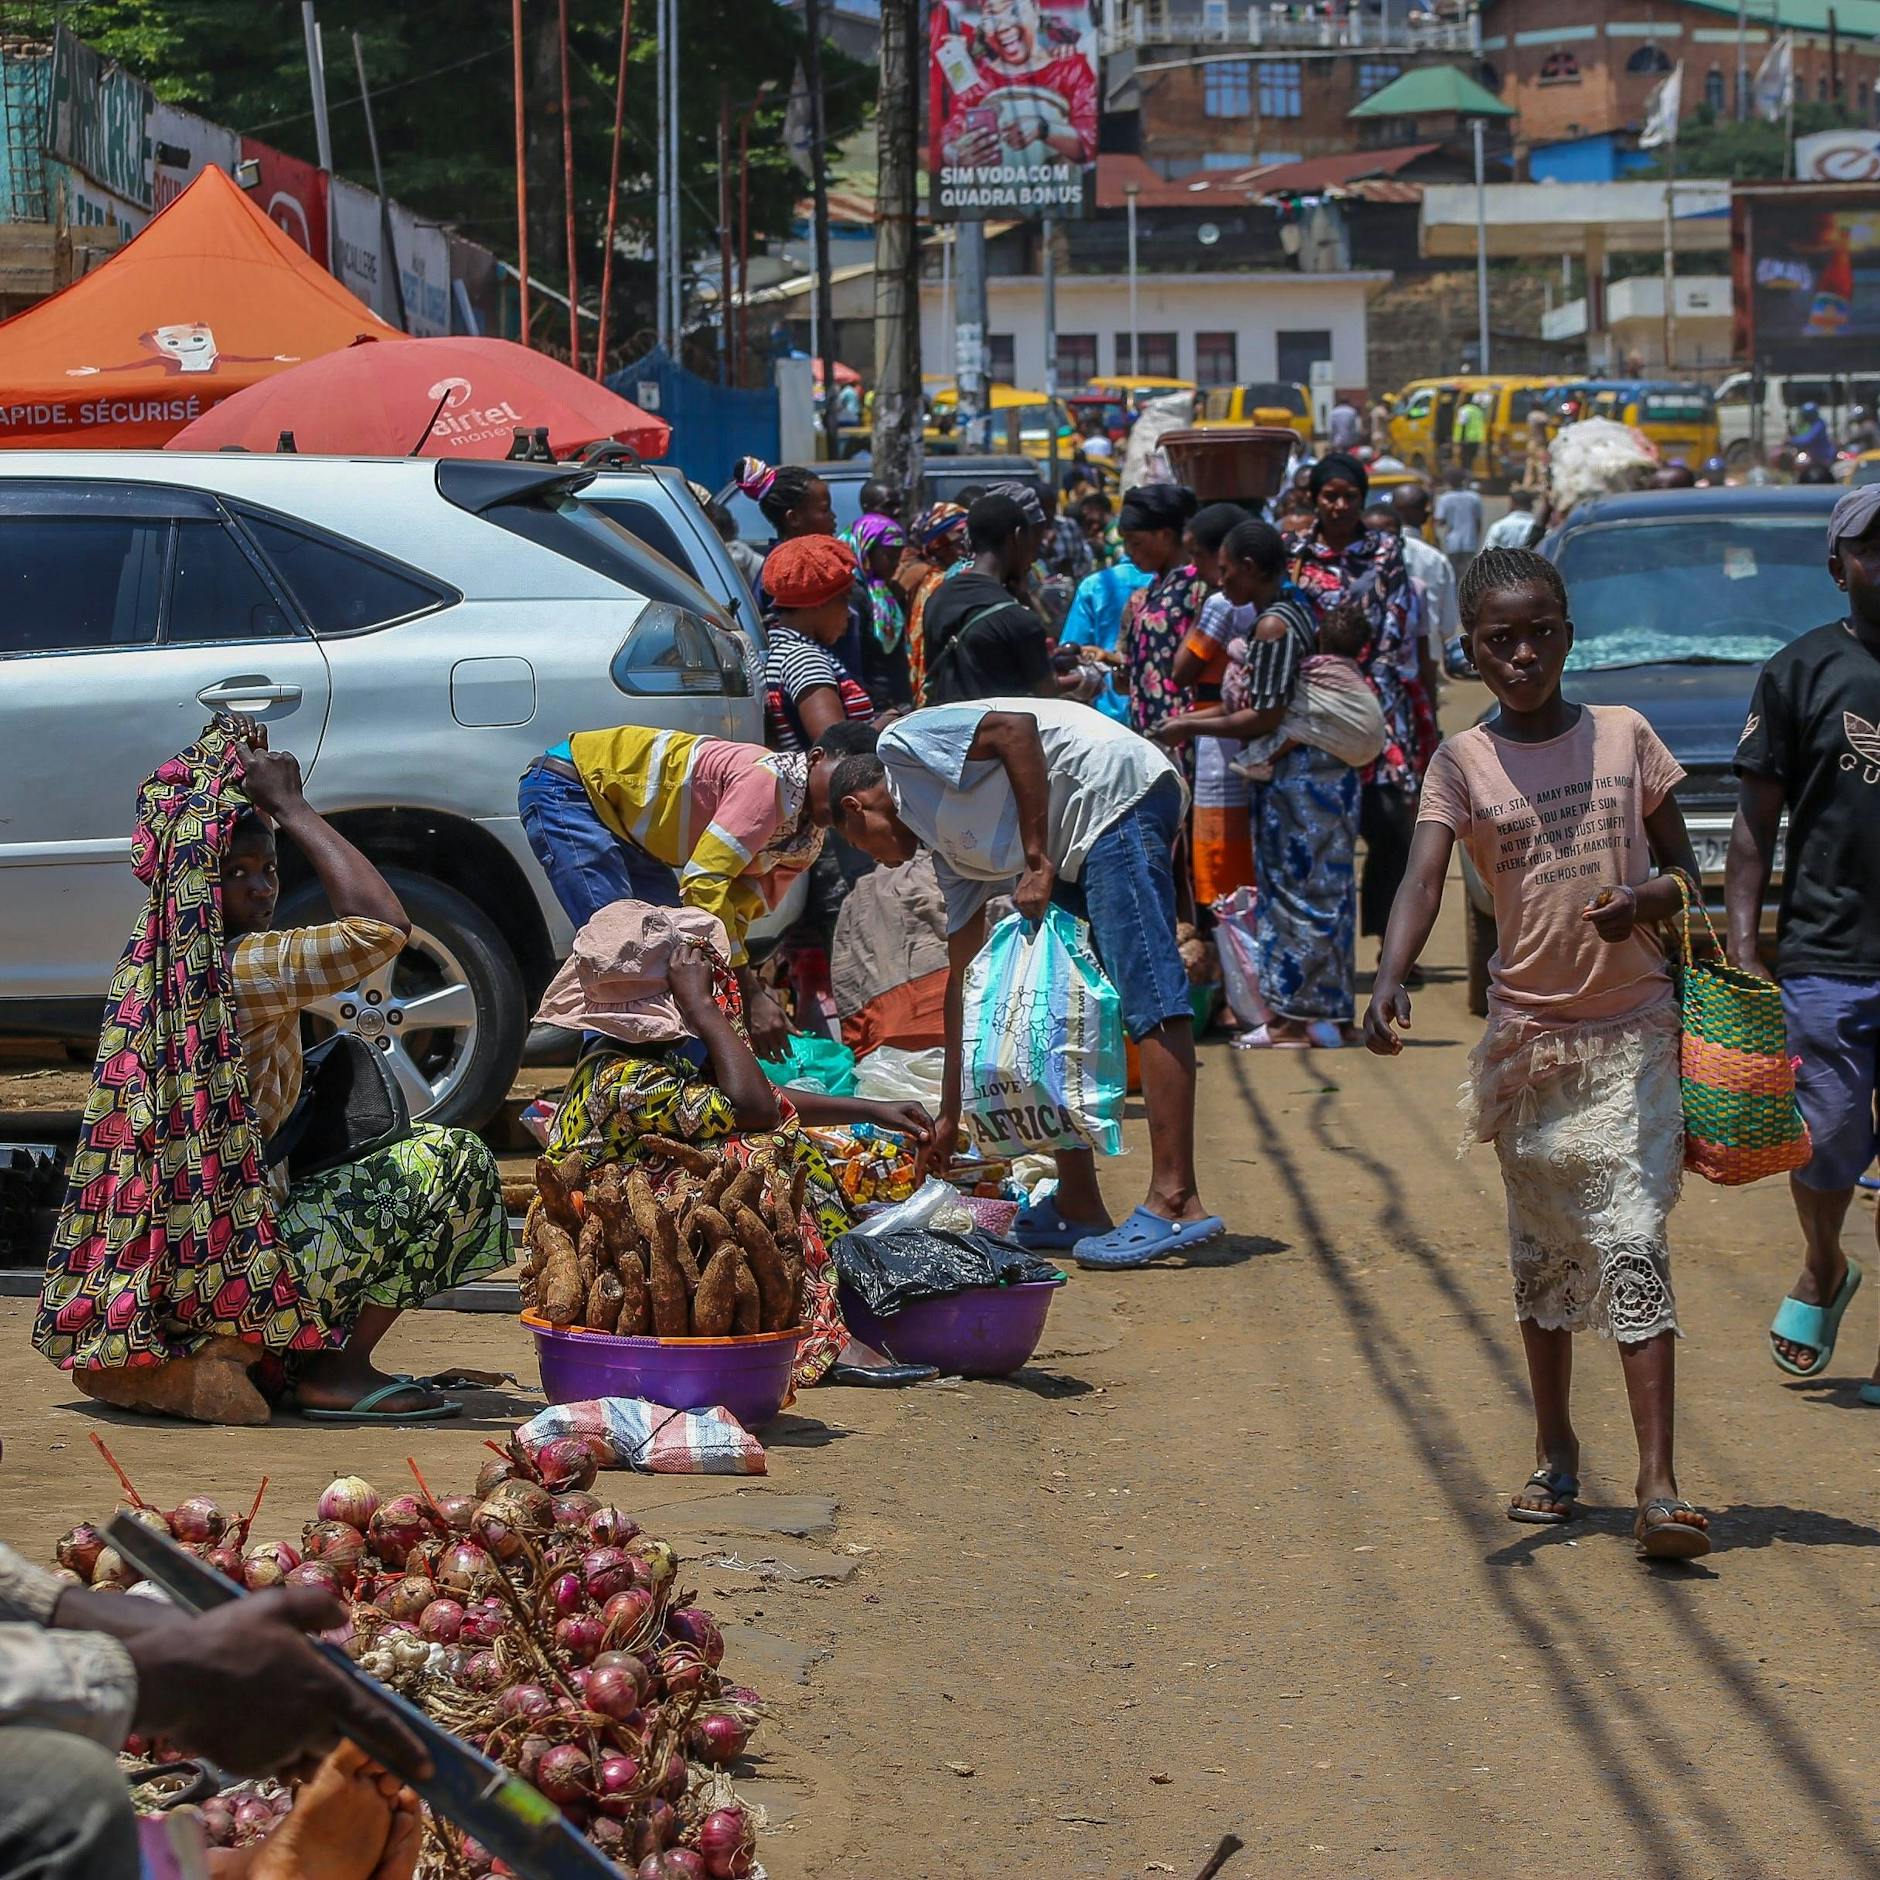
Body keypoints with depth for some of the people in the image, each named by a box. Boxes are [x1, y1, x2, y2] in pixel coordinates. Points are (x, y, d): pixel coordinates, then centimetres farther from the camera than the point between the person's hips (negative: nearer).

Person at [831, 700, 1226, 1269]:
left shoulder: (902, 745, 4)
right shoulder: (949, 855, 27)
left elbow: (1015, 728, -12)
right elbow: (962, 979, 29)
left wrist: (1036, 860, -13)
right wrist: (949, 1116, 31)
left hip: (1118, 794, -10)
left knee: (1149, 1003, -17)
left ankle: (1175, 1204, -24)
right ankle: (1077, 1207, 11)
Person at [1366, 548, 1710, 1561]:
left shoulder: (1624, 736, 2)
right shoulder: (1462, 761, -1)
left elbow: (1685, 869, 9)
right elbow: (1422, 882, -16)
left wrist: (1648, 899, -15)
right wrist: (1389, 985, -34)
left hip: (1633, 1033, -1)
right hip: (1527, 1034, 1)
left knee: (1632, 1248, -12)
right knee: (1542, 1253, 14)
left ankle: (1658, 1488, -17)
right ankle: (1554, 1454, 32)